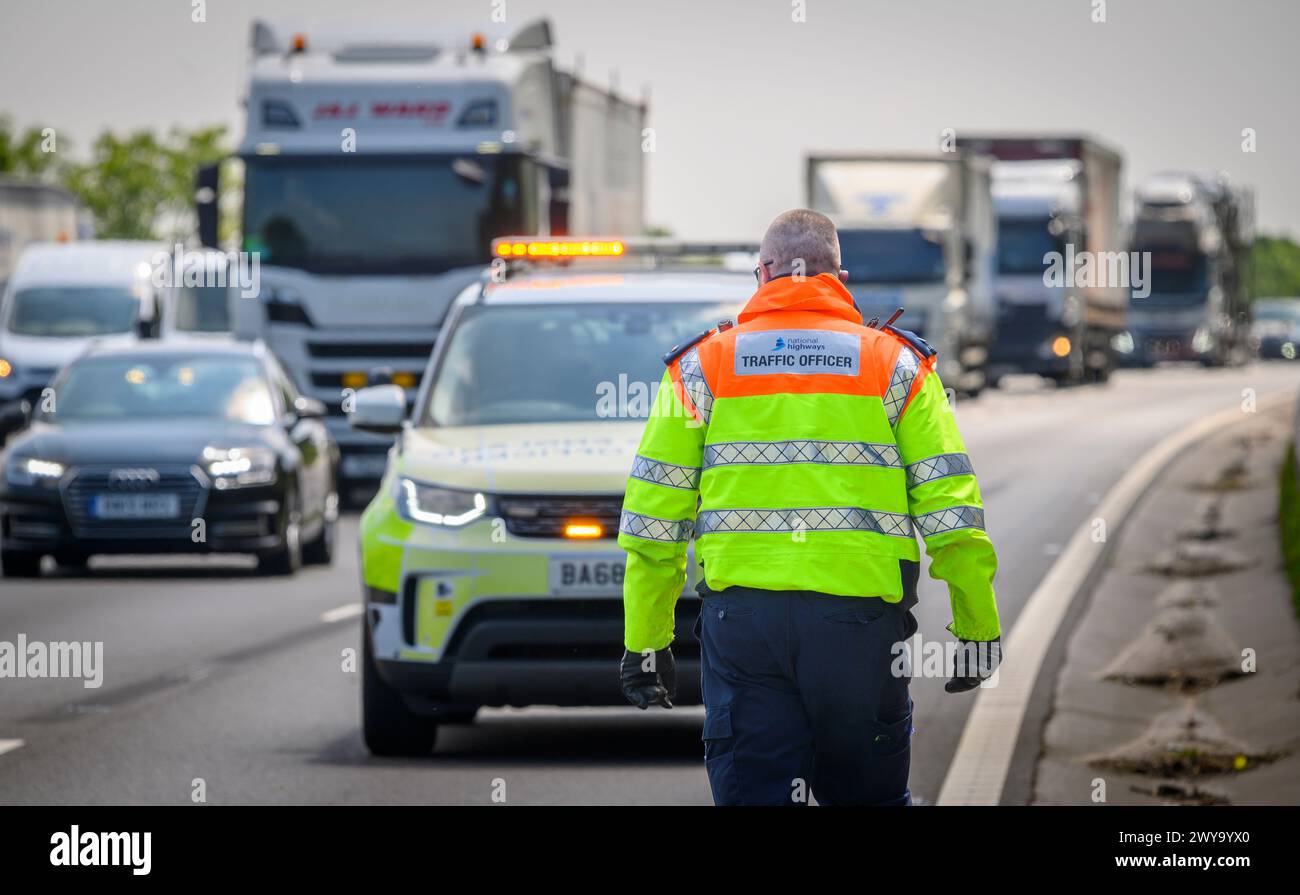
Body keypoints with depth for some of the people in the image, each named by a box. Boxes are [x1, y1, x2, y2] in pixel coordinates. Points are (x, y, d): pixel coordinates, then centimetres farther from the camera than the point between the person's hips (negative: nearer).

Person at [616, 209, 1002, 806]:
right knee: (867, 795, 12)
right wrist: (979, 628, 10)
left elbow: (654, 516, 7)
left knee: (752, 793, 1)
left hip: (740, 616, 0)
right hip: (860, 616, 0)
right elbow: (949, 507, 4)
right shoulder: (897, 364, 9)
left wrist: (645, 642, 11)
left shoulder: (702, 365, 10)